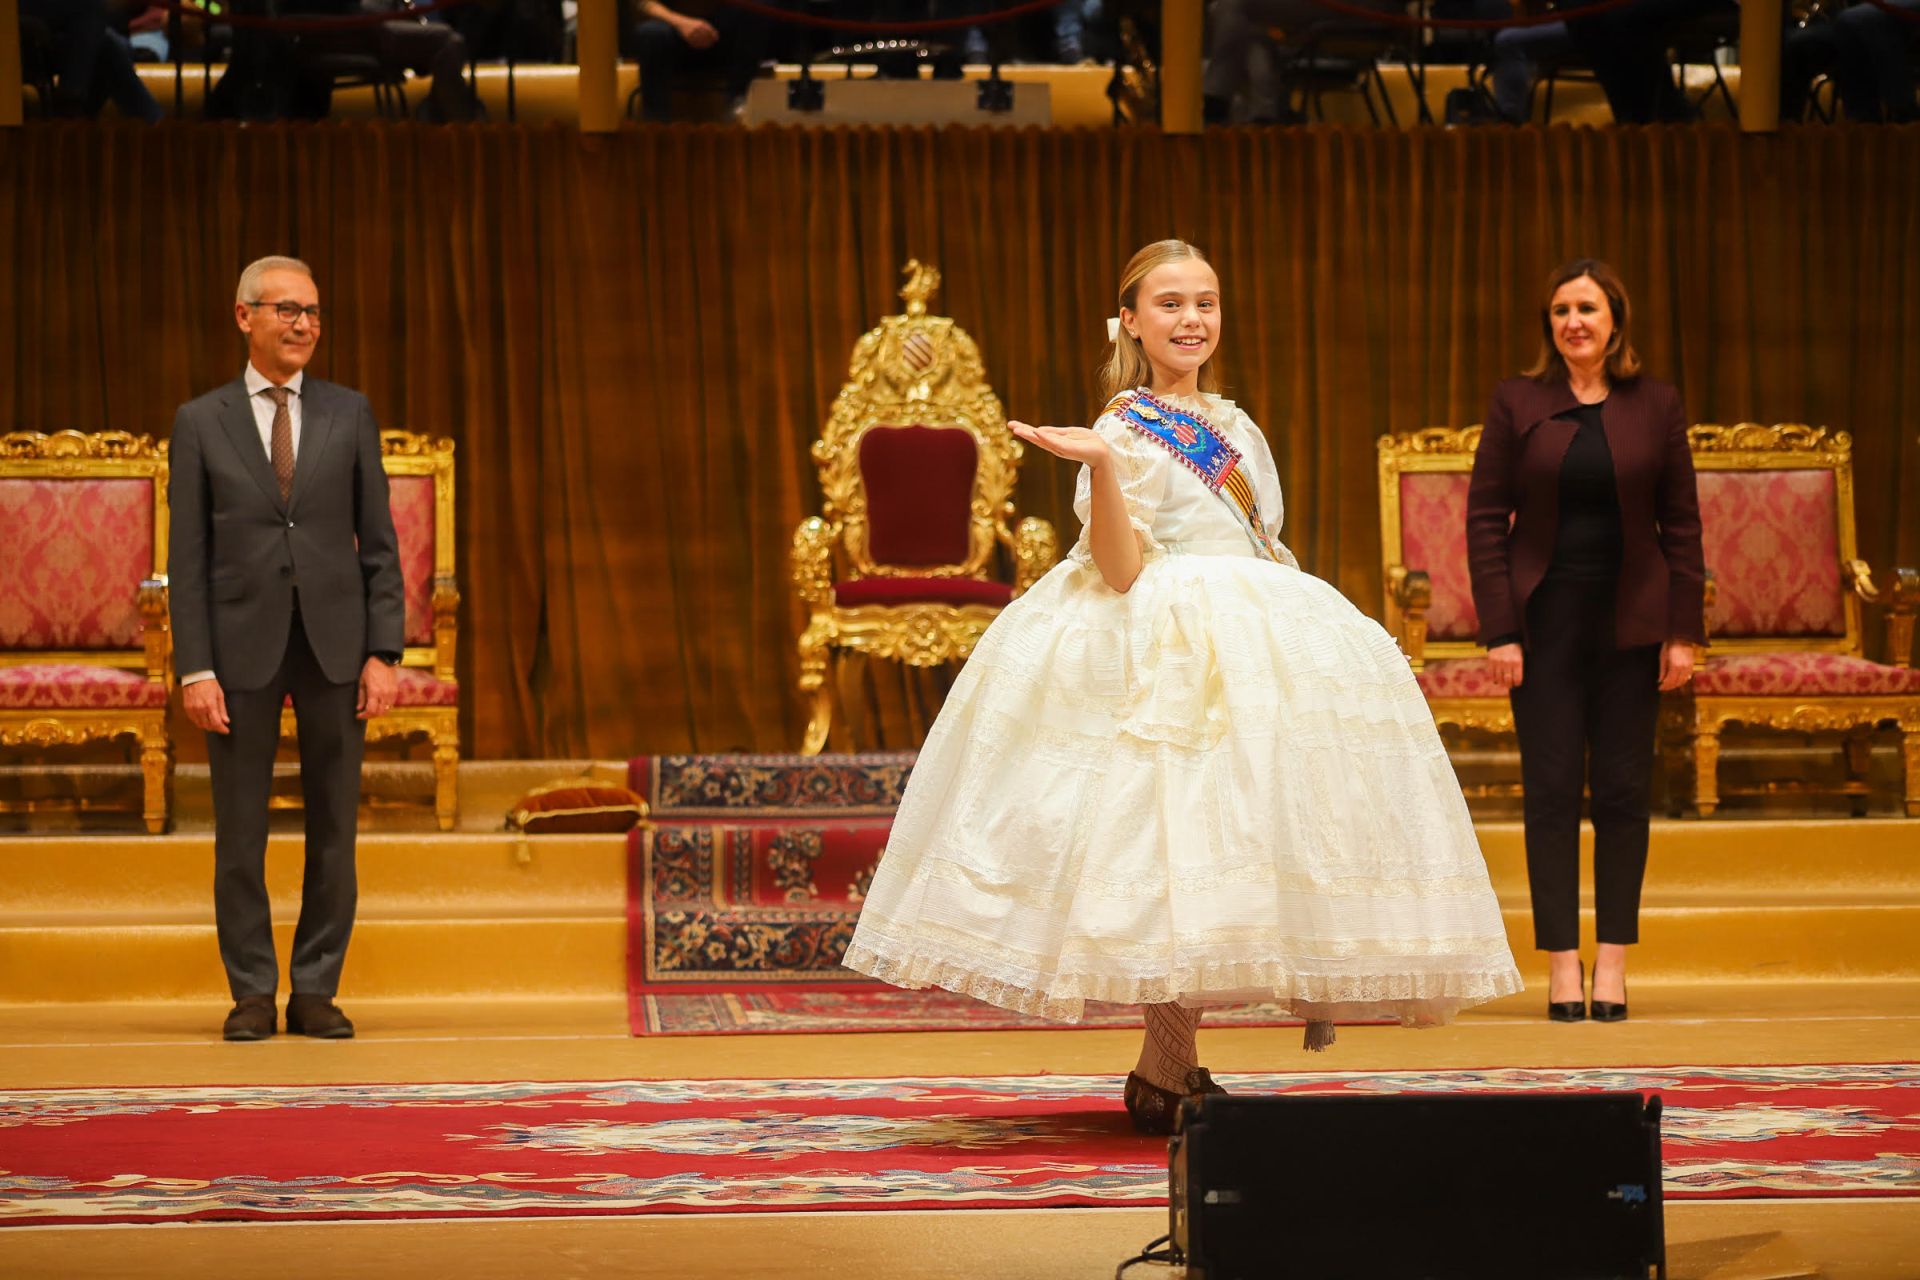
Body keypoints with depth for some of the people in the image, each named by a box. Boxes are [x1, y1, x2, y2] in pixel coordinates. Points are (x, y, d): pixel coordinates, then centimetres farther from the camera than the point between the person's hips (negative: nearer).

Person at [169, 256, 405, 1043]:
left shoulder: (349, 415, 7)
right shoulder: (201, 423, 4)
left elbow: (379, 543, 6)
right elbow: (188, 557, 1)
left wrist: (383, 652, -3)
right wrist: (194, 668, -7)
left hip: (334, 645, 1)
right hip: (244, 647, -1)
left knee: (333, 828, 3)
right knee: (240, 832, 1)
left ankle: (316, 991, 11)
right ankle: (252, 994, 10)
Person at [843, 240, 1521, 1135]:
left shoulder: (1233, 425, 19)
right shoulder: (1127, 431, -5)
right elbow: (1120, 569, -15)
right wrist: (1100, 468, -27)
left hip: (1264, 648, 8)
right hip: (1175, 652, -8)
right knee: (1188, 835, -15)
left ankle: (1170, 1069, 6)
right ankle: (1164, 1077, -12)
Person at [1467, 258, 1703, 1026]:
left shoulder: (1654, 406, 4)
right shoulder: (1517, 402, 2)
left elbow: (1681, 523, 6)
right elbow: (1485, 517, -1)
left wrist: (1684, 630, -1)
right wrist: (1499, 631, -8)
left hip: (1629, 620, 1)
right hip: (1545, 620, -1)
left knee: (1624, 790, 2)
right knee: (1551, 791, -1)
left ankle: (1613, 965, 9)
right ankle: (1561, 966, 4)